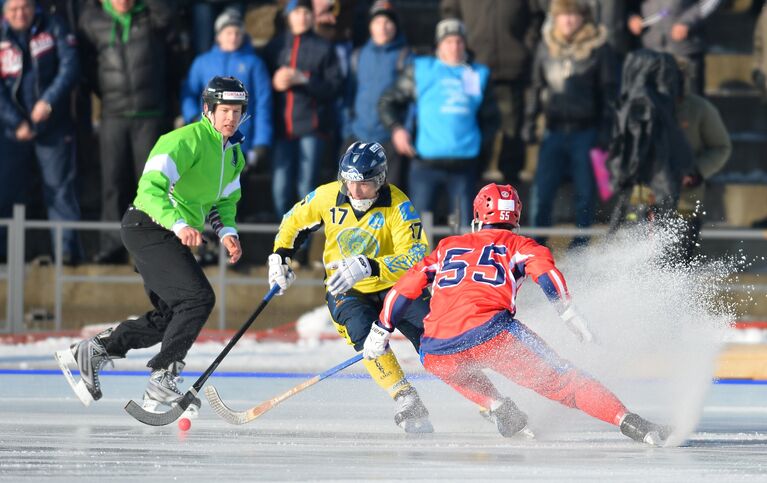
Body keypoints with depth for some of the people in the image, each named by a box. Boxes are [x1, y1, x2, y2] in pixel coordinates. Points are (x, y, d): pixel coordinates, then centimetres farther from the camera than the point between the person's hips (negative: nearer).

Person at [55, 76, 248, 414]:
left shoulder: (233, 153, 13)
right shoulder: (187, 140, -18)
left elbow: (225, 200, 24)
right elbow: (151, 187, -27)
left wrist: (226, 231, 3)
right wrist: (179, 224, -41)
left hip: (171, 236, 10)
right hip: (147, 226, -10)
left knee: (170, 316, 12)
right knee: (199, 298, -20)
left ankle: (91, 352, 22)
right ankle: (162, 381, -16)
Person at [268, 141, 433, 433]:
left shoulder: (398, 207, -20)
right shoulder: (327, 197, -10)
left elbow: (415, 256, -30)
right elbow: (295, 221, 11)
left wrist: (369, 267, -42)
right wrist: (280, 255, 0)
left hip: (394, 285, -1)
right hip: (347, 292, 1)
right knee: (361, 332, -30)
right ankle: (408, 403, -30)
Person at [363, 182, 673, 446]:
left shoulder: (447, 248, 30)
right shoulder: (516, 245, 22)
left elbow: (403, 289, 28)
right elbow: (543, 267, 1)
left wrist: (380, 333, 37)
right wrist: (569, 314, -3)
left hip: (438, 353, 2)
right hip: (493, 334, -2)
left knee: (461, 369, 39)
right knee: (561, 380, 2)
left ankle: (498, 408, 16)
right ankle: (630, 423, -14)